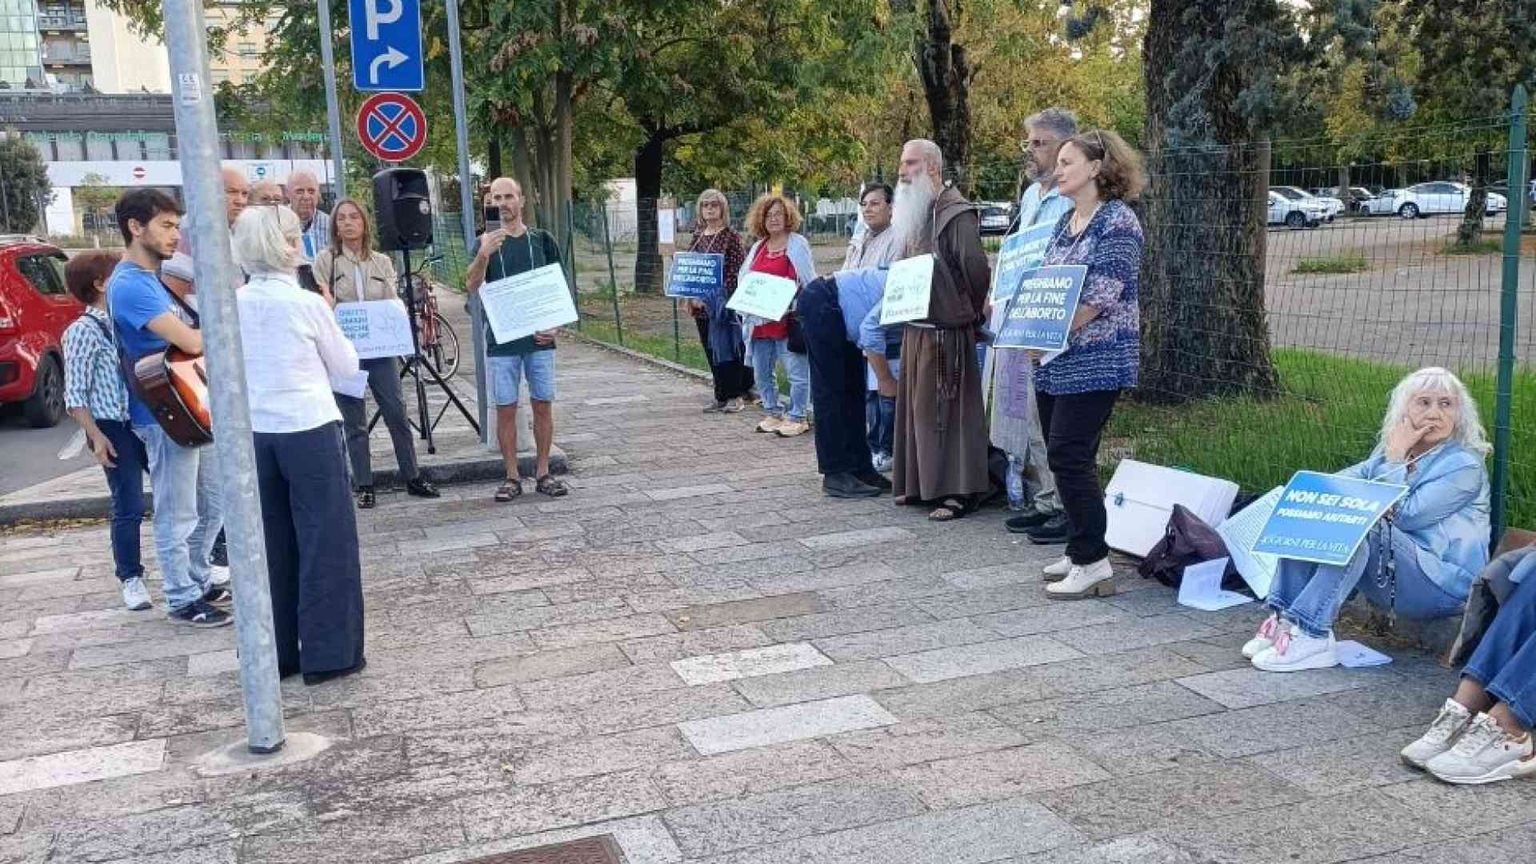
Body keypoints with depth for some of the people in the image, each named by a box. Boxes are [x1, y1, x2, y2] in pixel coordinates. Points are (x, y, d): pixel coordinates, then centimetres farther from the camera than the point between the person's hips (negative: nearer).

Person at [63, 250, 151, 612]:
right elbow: (75, 395, -10)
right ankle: (130, 578, 13)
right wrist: (95, 436, -16)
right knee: (129, 507, -3)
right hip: (115, 429, -7)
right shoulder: (84, 330, -9)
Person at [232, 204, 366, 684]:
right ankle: (329, 654, 7)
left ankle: (275, 653, 21)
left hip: (255, 434, 5)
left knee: (272, 544, 14)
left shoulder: (233, 305, 3)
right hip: (309, 431, -5)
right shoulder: (307, 304, -10)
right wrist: (328, 321, 15)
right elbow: (346, 366, 2)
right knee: (327, 541, 4)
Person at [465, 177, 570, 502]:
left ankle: (543, 473, 14)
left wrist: (553, 325, -4)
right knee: (505, 409, 2)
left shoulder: (542, 240, 6)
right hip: (501, 339, -1)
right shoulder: (485, 243, 3)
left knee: (543, 405, 4)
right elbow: (472, 286, -12)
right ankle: (512, 477, 10)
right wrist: (483, 256, -30)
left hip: (539, 338, 1)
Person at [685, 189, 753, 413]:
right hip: (701, 304, 6)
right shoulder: (697, 236, 12)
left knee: (726, 348, -3)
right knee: (710, 350, 9)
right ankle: (721, 396, 16)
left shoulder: (731, 237, -6)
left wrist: (718, 297, -18)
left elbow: (736, 271, -11)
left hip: (723, 302, -6)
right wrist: (690, 297, 6)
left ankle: (735, 395, 6)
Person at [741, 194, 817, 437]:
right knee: (762, 372, 12)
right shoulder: (757, 248, 15)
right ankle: (773, 413, 25)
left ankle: (797, 417, 6)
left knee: (797, 372, -3)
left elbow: (810, 282, -3)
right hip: (760, 321, 6)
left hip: (788, 319, -6)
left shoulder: (798, 244, -1)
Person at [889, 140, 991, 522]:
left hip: (946, 329, -9)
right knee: (915, 405, 13)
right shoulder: (914, 213, 14)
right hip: (915, 328, 9)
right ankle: (920, 483, 24)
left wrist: (973, 312, -7)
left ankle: (958, 491, 3)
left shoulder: (956, 213, -14)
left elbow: (976, 268, -19)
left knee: (946, 409, -4)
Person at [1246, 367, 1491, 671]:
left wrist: (1397, 458, -11)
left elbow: (1406, 516, -17)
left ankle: (1312, 635, -37)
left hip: (1445, 584, -7)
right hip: (1388, 578, 7)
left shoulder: (1465, 465, -7)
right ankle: (1286, 618, -21)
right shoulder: (1391, 452, 14)